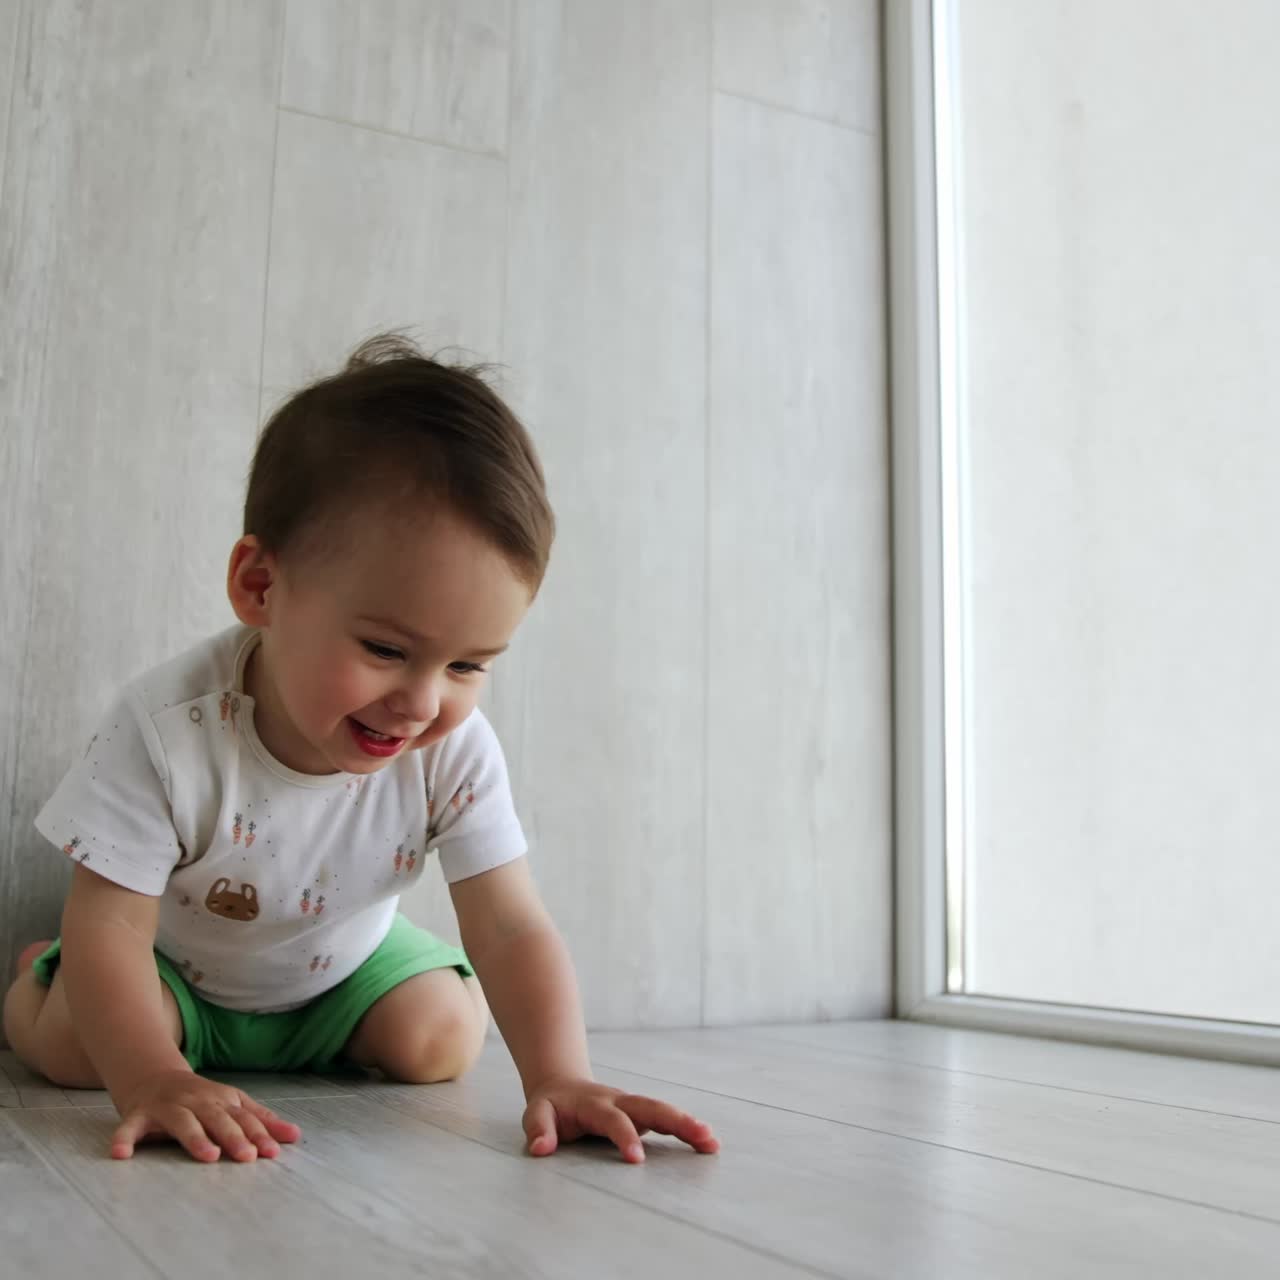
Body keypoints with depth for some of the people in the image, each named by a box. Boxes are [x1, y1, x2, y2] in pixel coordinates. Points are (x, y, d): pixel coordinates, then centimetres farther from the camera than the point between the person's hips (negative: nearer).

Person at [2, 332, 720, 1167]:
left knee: (444, 1038, -17)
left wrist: (557, 1077, -46)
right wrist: (153, 1080, -49)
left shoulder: (456, 754, -28)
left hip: (342, 968, 2)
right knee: (79, 1041, -24)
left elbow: (512, 927, -29)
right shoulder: (168, 731, -36)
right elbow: (110, 921, -34)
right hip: (176, 970, -2)